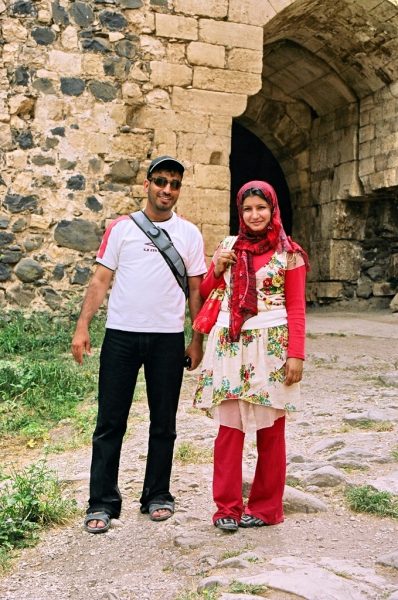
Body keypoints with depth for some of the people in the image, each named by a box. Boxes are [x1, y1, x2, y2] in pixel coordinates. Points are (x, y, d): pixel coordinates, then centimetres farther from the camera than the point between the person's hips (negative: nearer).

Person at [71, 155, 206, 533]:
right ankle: (102, 503, 10)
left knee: (163, 423, 10)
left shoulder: (189, 234, 7)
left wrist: (197, 340, 4)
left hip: (168, 338, 1)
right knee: (110, 422, 2)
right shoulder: (121, 228, 4)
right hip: (121, 334, -1)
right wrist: (82, 327, -6)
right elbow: (100, 280, 2)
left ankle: (157, 495, 23)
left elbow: (195, 290, 8)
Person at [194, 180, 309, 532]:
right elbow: (205, 294, 16)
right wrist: (216, 269, -2)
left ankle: (266, 506, 17)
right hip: (230, 345, 3)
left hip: (271, 345, -2)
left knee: (270, 430, 5)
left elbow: (296, 308, -1)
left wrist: (296, 354, -9)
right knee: (229, 427, 2)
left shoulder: (289, 253, 1)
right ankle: (227, 506, 12)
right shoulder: (228, 247, 11)